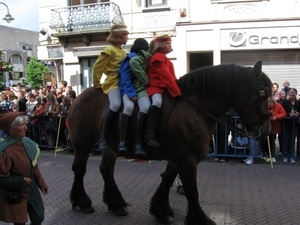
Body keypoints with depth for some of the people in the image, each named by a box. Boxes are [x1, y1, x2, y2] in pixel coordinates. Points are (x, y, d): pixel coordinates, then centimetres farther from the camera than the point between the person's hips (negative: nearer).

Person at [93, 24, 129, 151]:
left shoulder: (123, 52, 20)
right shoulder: (109, 50, -4)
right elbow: (97, 68, -5)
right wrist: (97, 84, 1)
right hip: (113, 83, -9)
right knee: (116, 104, -34)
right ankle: (103, 138, -26)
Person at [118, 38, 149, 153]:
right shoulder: (131, 58, -3)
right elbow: (126, 78, -11)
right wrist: (131, 93, -22)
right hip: (129, 89, -7)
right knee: (129, 106, -35)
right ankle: (121, 142, -34)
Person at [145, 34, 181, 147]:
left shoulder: (167, 60, 24)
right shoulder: (158, 57, -7)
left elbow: (171, 77, 19)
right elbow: (166, 76, -17)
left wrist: (177, 91, 6)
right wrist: (177, 92, -21)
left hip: (167, 88, 10)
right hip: (156, 87, -10)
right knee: (157, 102, -39)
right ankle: (149, 135, -42)